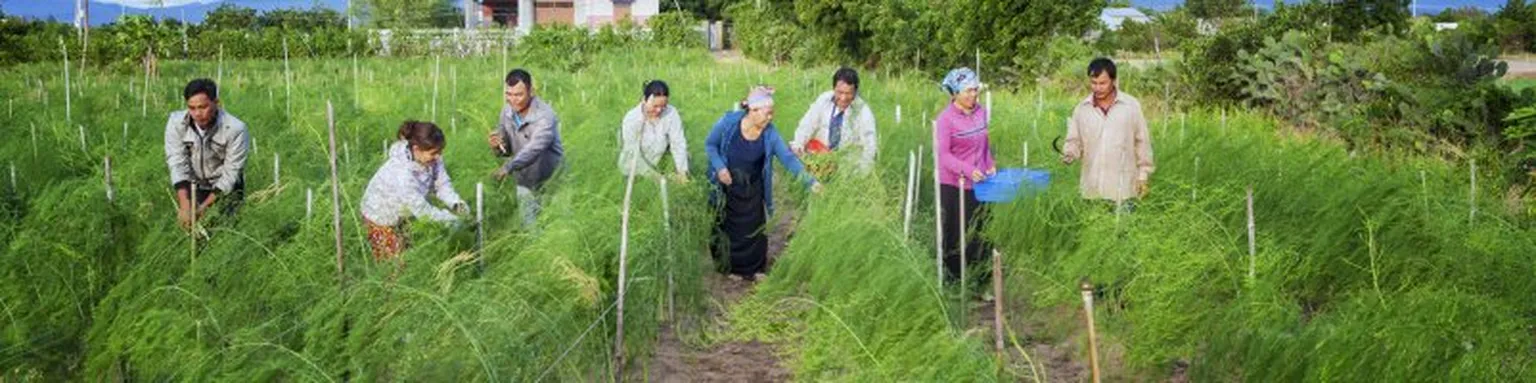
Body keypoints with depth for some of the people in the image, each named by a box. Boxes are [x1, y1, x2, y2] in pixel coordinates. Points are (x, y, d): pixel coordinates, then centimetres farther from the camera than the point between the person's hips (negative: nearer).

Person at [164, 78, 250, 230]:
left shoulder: (236, 129, -26)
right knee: (185, 223, -7)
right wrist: (184, 206, -31)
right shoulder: (176, 122, -18)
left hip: (225, 187, -2)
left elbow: (230, 174, -22)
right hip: (192, 185, 2)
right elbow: (177, 164, -20)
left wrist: (203, 207, -28)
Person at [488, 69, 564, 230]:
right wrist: (497, 147, -20)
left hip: (549, 180, -6)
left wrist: (510, 166, -54)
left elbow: (534, 148, -41)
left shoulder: (544, 115, -26)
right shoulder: (507, 111, -6)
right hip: (524, 179, 6)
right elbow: (507, 149, 4)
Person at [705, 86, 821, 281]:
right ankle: (731, 267, 31)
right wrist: (720, 167, -21)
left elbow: (788, 157, -16)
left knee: (753, 228, 12)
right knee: (728, 228, 11)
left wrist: (810, 181, -25)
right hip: (726, 187, -2)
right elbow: (710, 144, -7)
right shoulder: (729, 122, -21)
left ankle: (753, 269, 31)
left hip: (752, 190, 2)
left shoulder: (770, 134, -16)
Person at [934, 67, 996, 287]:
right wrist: (968, 170, -26)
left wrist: (990, 166, 4)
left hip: (978, 185, 5)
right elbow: (942, 154, -15)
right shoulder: (946, 118, -10)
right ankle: (953, 282, 13)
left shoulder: (981, 113, 7)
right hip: (953, 186, -5)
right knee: (955, 237, 2)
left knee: (978, 234, 7)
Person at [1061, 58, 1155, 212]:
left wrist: (1143, 176, 2)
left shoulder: (1131, 106, -2)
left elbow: (1142, 142, 3)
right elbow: (1075, 141, 7)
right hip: (1092, 189, 2)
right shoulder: (1081, 109, 3)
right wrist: (1068, 154, -15)